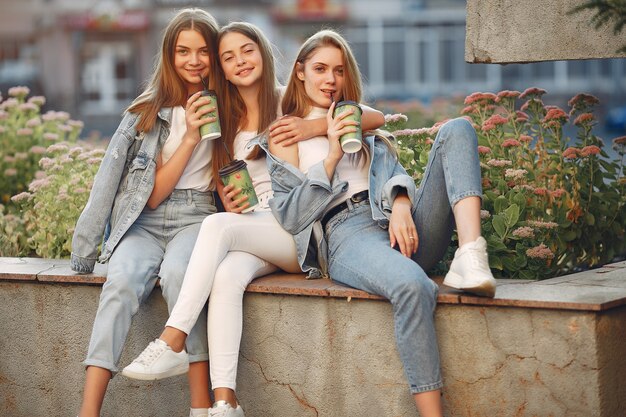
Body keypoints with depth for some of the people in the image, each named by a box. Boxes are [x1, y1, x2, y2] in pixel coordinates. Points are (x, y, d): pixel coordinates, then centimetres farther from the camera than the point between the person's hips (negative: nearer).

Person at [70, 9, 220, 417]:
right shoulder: (147, 112, 7)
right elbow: (154, 196, 0)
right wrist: (190, 136, -8)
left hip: (197, 218, -1)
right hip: (144, 223, 1)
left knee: (176, 272, -36)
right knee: (122, 281, -32)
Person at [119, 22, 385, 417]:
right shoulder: (225, 121, 18)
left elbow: (376, 117, -3)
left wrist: (315, 127, -18)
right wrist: (231, 204, -4)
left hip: (297, 232, -3)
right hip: (249, 231, 4)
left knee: (217, 225, -31)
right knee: (227, 275, -32)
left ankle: (172, 344, -32)